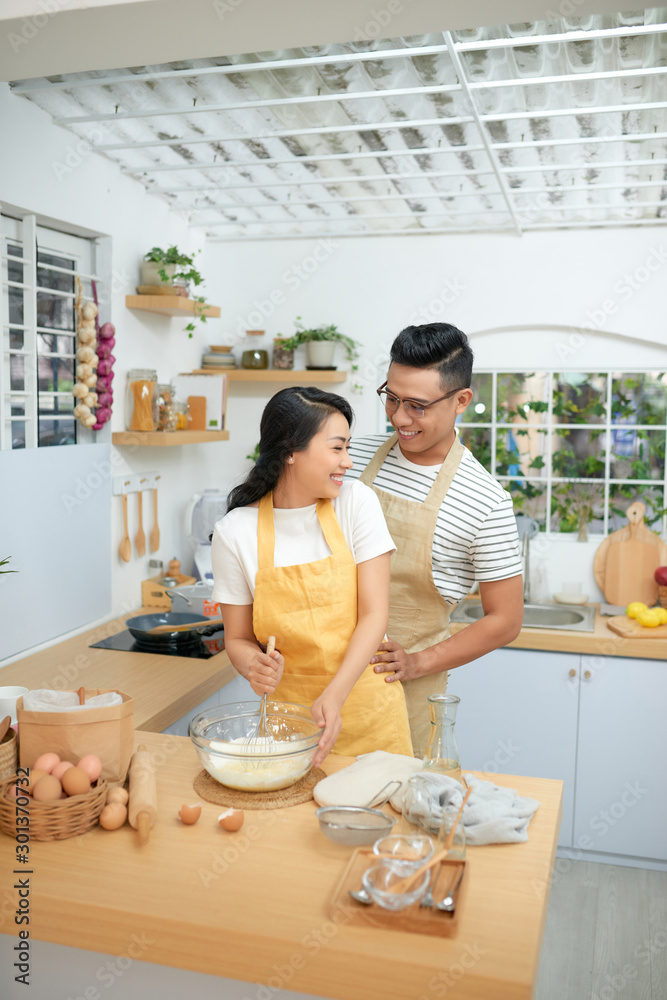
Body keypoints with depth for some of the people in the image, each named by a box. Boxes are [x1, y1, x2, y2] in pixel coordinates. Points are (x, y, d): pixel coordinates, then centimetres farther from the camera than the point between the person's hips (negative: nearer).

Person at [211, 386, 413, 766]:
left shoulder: (356, 502, -7)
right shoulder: (235, 532, -8)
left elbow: (374, 614, -10)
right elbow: (238, 638, 1)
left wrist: (335, 695, -22)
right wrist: (253, 664, -22)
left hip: (368, 713, 1)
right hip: (289, 719, 0)